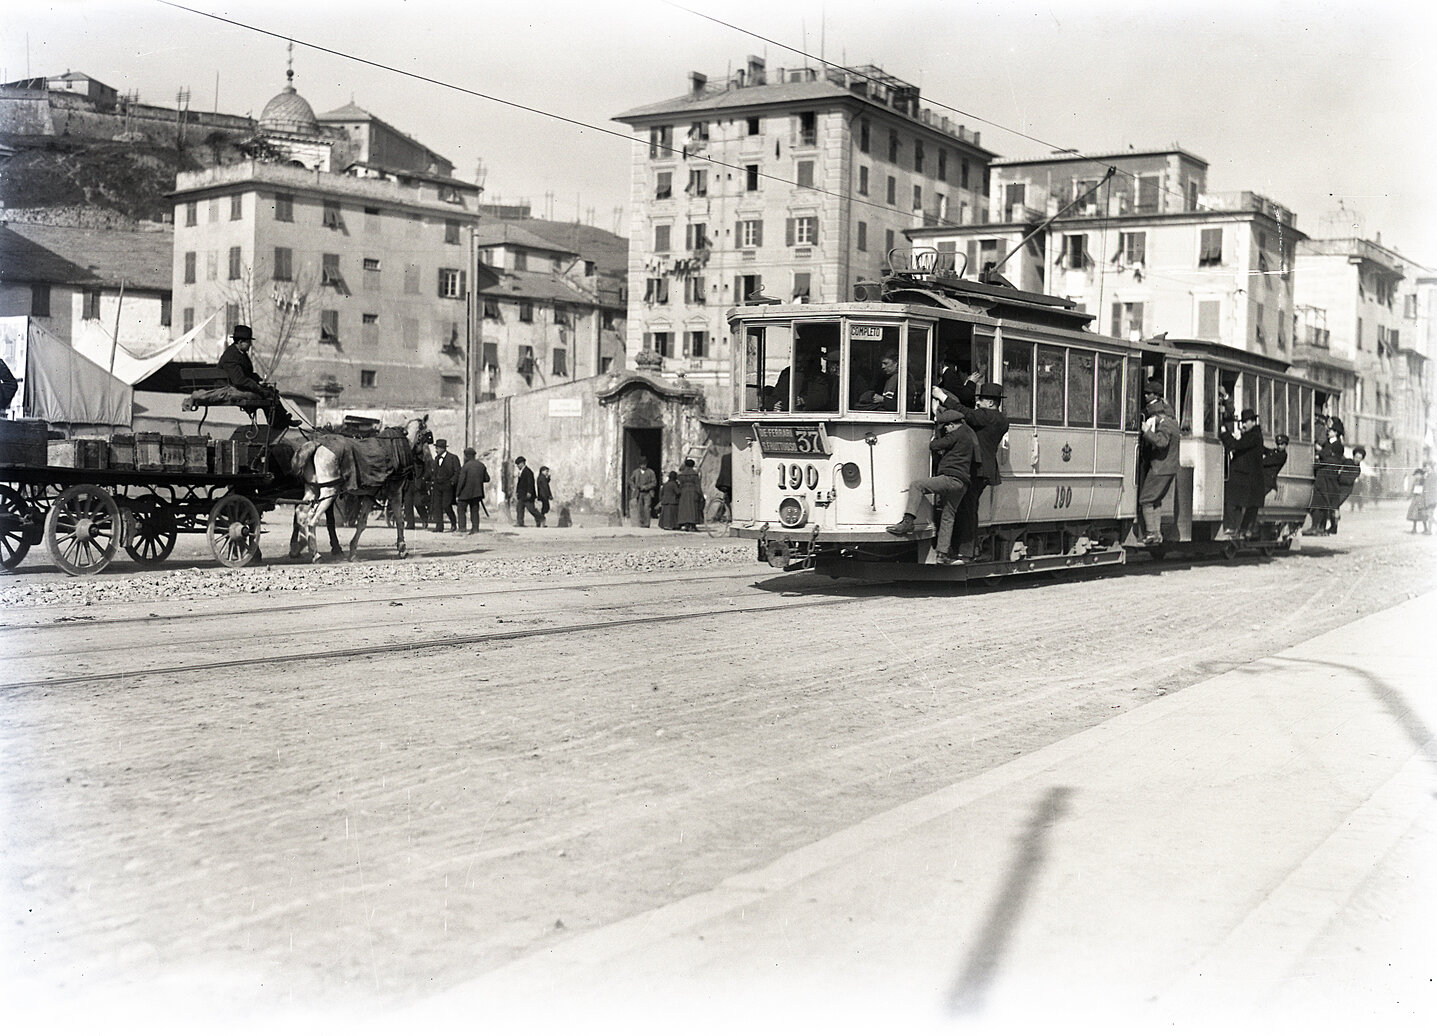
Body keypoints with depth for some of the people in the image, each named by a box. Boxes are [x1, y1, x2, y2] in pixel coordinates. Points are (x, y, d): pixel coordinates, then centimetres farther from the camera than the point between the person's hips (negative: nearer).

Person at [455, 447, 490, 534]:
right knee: (474, 511, 10)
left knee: (461, 509, 7)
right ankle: (475, 528, 4)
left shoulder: (465, 466, -14)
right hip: (477, 492, 5)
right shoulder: (481, 465, 2)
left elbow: (461, 481, -16)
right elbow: (487, 478, 6)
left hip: (465, 492, -5)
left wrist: (457, 494, -9)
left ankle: (462, 527, -3)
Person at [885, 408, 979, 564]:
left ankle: (908, 522, -27)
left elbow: (934, 446, -5)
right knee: (948, 516, 14)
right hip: (963, 483, 10)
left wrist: (934, 441, 16)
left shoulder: (957, 434, -6)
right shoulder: (969, 434, 23)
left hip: (951, 478, -10)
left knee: (916, 485, -14)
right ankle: (944, 553, 15)